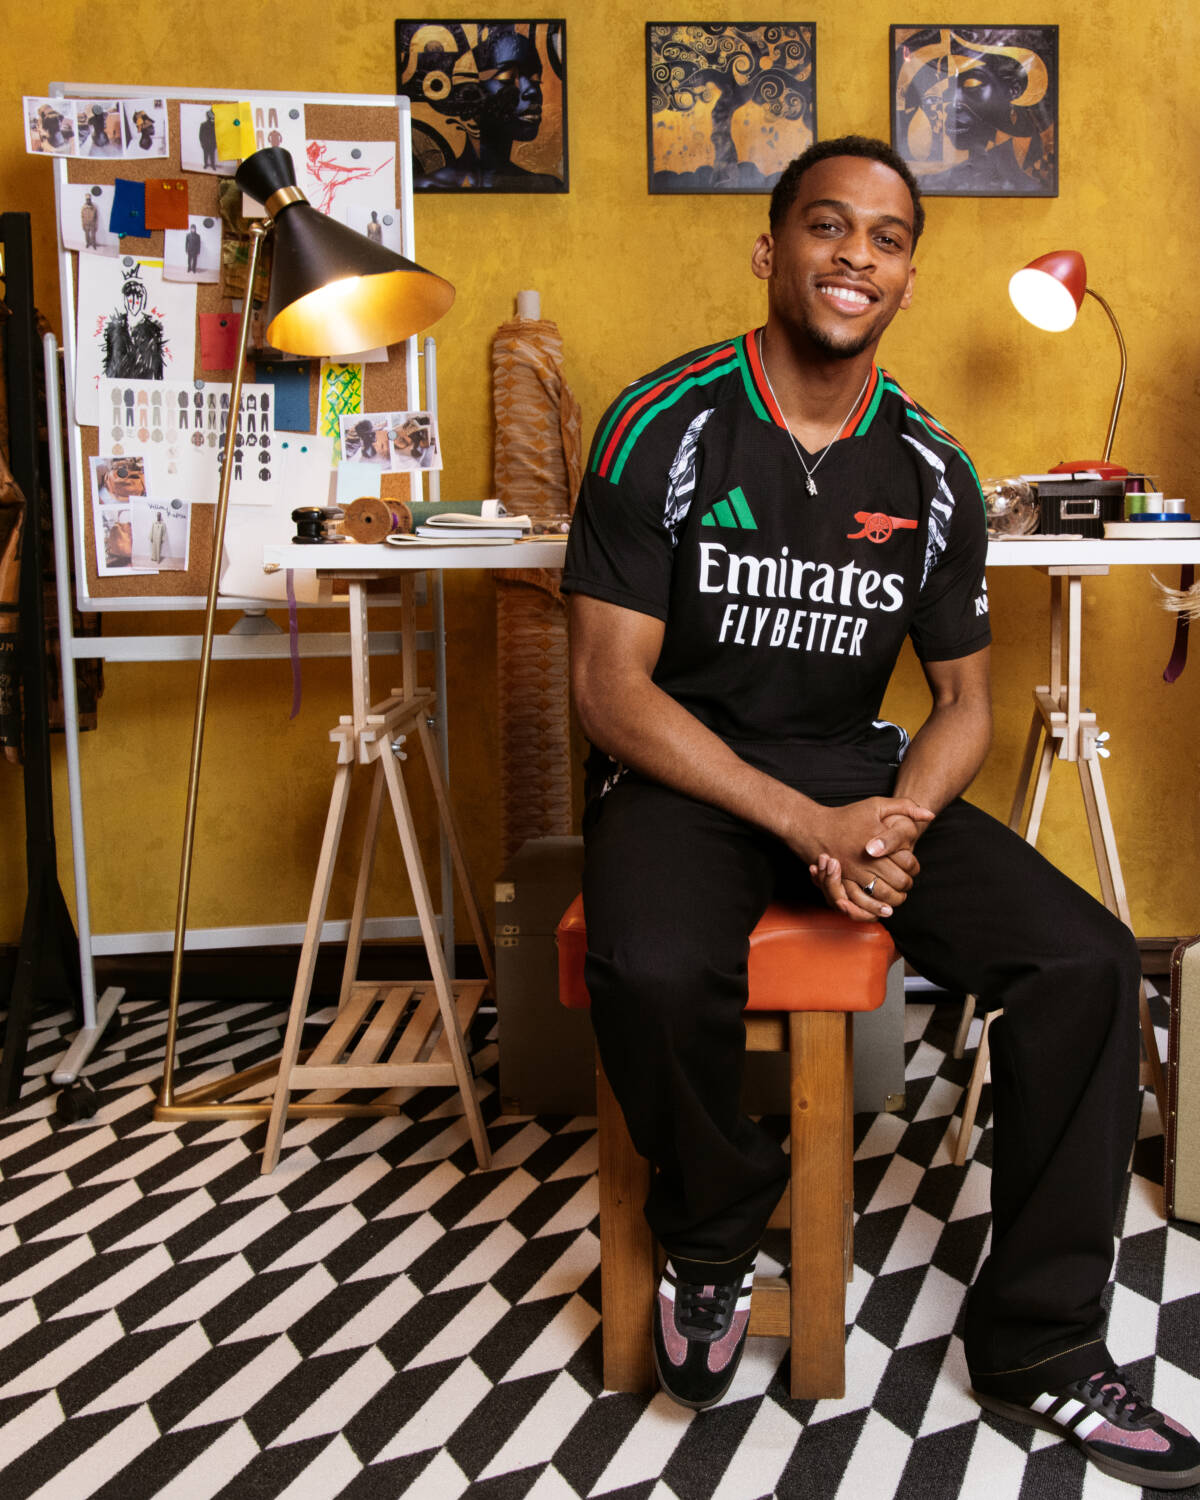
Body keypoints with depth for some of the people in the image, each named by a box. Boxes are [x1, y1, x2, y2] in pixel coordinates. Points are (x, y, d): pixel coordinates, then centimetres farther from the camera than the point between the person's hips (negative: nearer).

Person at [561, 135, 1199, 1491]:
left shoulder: (932, 472, 4)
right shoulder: (665, 428, -9)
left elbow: (963, 697, 10)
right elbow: (610, 685, -13)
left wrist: (897, 819, -13)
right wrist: (805, 824, -21)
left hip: (858, 768, 4)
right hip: (681, 770, -3)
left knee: (1088, 962, -16)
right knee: (653, 972, -36)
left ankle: (1038, 1348, 2)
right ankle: (712, 1239, -1)